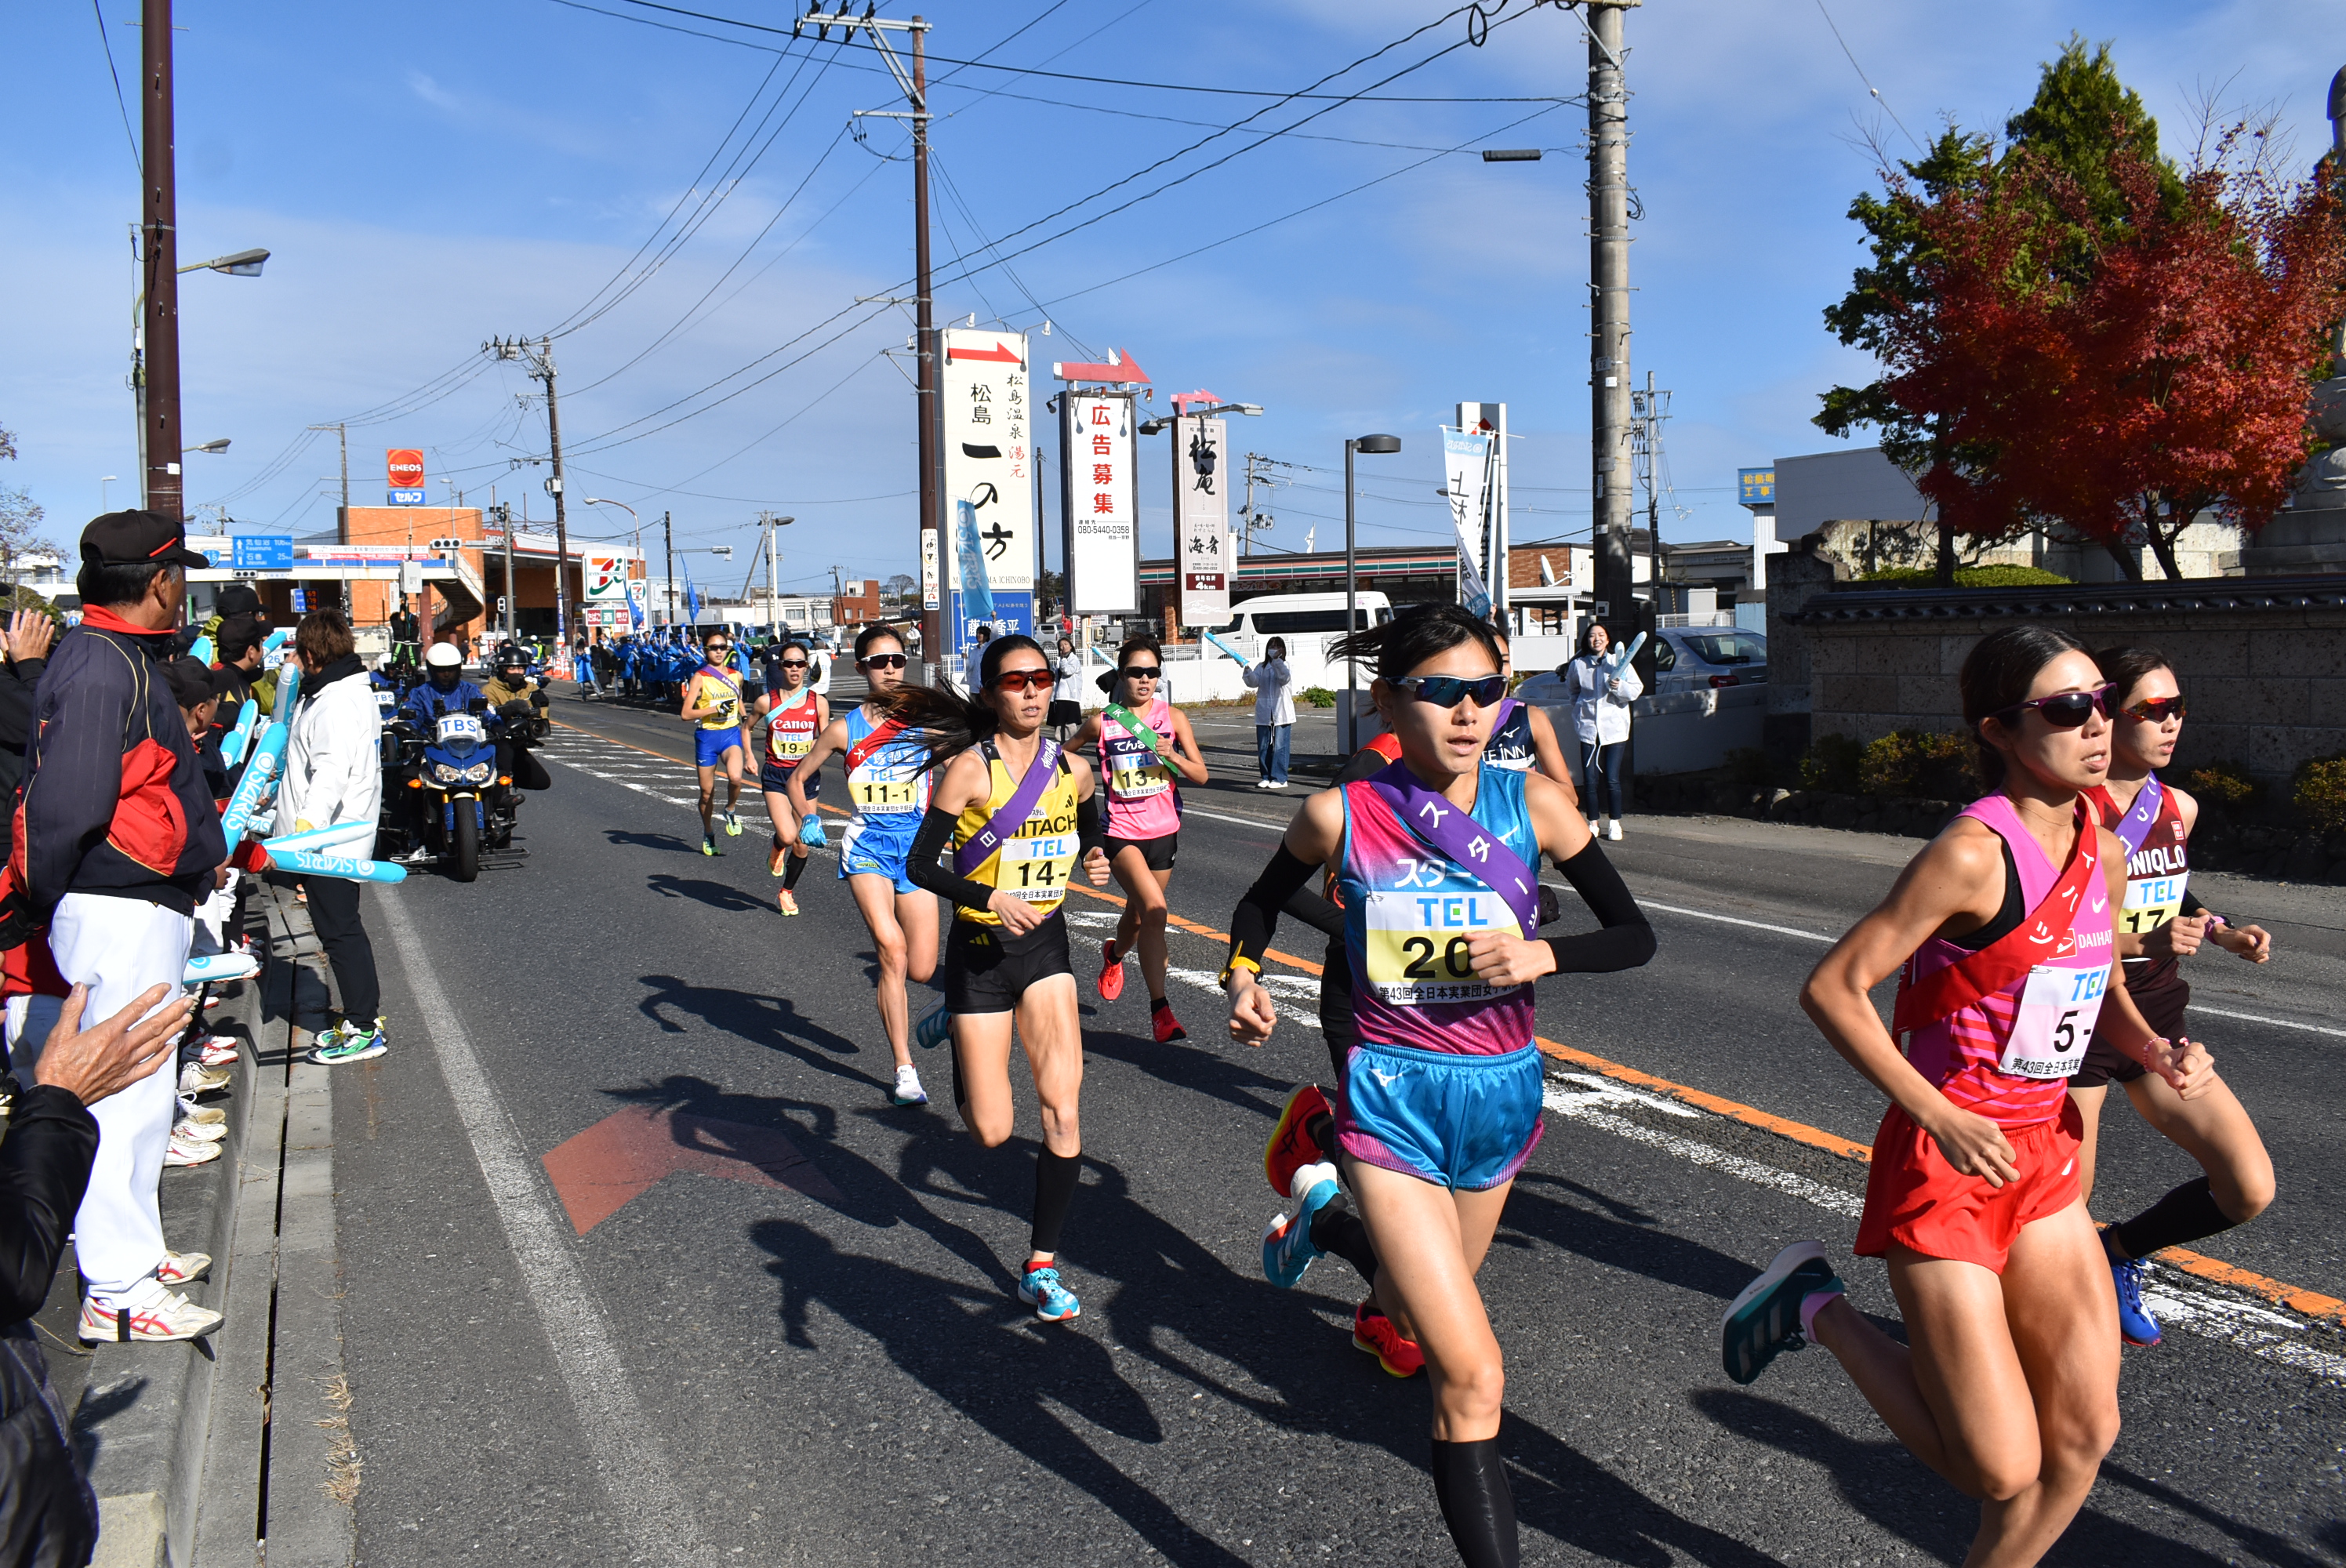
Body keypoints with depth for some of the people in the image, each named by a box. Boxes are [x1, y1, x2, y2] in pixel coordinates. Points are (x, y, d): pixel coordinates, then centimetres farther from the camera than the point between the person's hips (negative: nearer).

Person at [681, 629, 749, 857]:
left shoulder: (736, 676, 6)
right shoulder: (700, 678, -6)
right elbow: (686, 714, -13)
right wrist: (716, 709, -20)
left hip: (731, 734, 1)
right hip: (707, 736, -1)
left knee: (735, 777, -28)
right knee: (707, 792, 8)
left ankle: (731, 811, 2)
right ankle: (708, 832, 32)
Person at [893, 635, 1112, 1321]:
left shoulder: (1072, 768, 1)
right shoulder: (969, 768, -14)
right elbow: (920, 864, -16)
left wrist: (1094, 858, 9)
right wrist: (988, 897, -27)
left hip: (1046, 943, 4)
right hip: (980, 947, -3)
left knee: (1062, 1110, -8)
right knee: (991, 1131, 2)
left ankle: (1042, 1265, 6)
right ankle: (956, 1028, 36)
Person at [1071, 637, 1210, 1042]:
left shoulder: (1173, 717, -1)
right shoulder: (1102, 722, -5)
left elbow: (1200, 776, -3)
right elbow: (1066, 754, 14)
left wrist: (1173, 755, -19)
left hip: (1163, 830, 3)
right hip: (1121, 830, -3)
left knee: (1138, 916, 17)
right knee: (1154, 909, -23)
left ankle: (1114, 954, 54)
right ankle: (1160, 1011, -18)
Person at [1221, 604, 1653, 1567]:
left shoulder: (1530, 804, -8)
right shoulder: (1341, 816, -10)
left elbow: (1634, 935, -2)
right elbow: (1262, 902, 10)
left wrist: (1544, 955, -20)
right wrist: (1242, 978, -9)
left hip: (1502, 1096, 4)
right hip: (1393, 1102, -3)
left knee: (1418, 1296, 27)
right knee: (1471, 1374, -12)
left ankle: (1325, 1216, 55)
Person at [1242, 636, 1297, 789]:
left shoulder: (1285, 666, 2)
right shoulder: (1261, 667, 12)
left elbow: (1285, 678, -19)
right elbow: (1253, 682, -2)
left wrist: (1276, 660, -29)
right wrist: (1247, 669, -20)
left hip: (1281, 713, -4)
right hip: (1264, 714, 4)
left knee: (1279, 746, -6)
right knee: (1263, 747, 6)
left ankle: (1279, 778, -2)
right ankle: (1266, 777, 15)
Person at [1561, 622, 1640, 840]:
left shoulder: (1619, 663, 3)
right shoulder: (1577, 665, 6)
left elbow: (1637, 689, 2)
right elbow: (1570, 692, 21)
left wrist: (1620, 687, -15)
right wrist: (1582, 704, 6)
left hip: (1615, 728, -1)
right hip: (1588, 727, 1)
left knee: (1612, 779, -4)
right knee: (1590, 779, -1)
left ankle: (1614, 822, 9)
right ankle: (1593, 823, 12)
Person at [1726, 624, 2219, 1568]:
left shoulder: (2104, 850, 5)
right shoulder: (1974, 853, -20)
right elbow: (1832, 988, -20)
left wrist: (2157, 1051, -1)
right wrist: (1942, 1119, -23)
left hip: (2042, 1158, 8)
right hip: (1944, 1168, -8)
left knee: (2085, 1435, 11)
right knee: (2000, 1472, -2)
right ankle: (1817, 1309, 15)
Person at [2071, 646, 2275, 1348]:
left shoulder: (2179, 808, 5)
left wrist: (2223, 932, 8)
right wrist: (2139, 944, -29)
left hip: (2156, 1020, 7)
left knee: (2250, 1191, 1)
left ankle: (2120, 1252, 26)